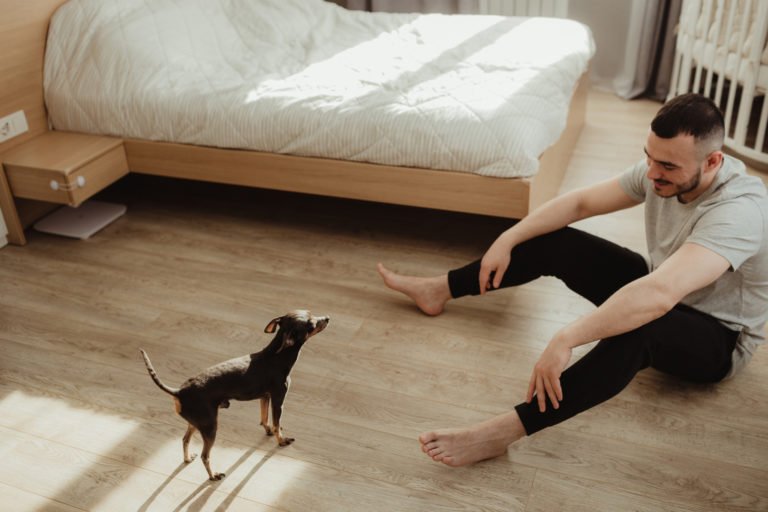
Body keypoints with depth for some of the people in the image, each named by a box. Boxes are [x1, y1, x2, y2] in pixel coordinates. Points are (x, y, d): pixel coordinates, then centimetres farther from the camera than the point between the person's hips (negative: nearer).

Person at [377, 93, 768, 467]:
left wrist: (566, 340, -53)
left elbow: (658, 295, -50)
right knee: (553, 240, -3)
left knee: (638, 329, -43)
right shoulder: (661, 169, -12)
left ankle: (503, 432, -44)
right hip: (662, 290, 7)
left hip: (720, 339, -7)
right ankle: (439, 290, 11)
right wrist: (507, 239, -10)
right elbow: (580, 202, -4)